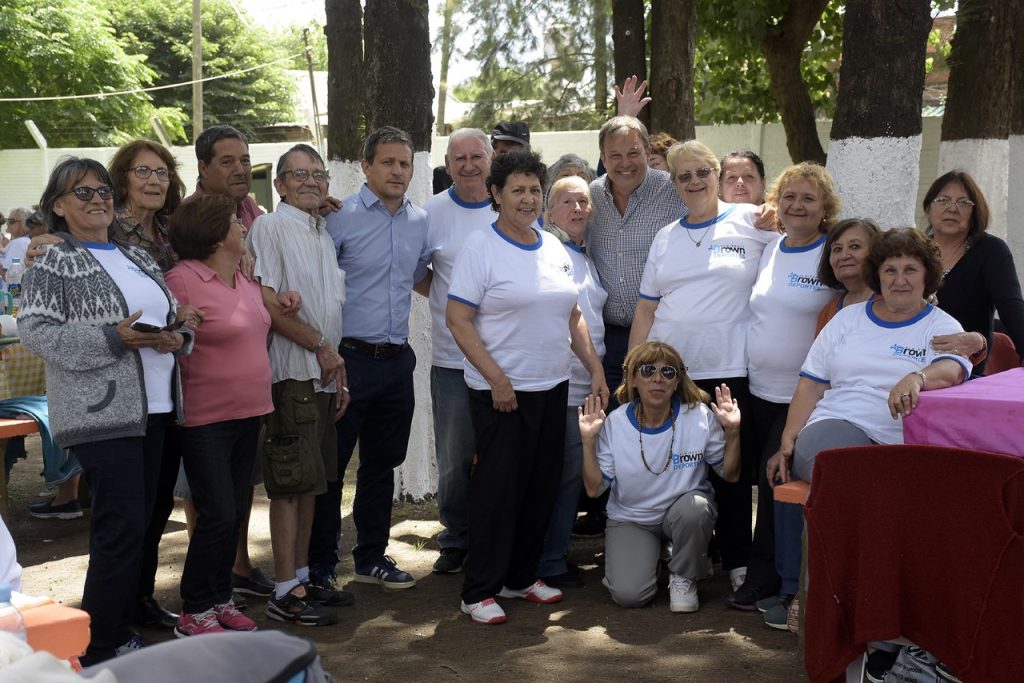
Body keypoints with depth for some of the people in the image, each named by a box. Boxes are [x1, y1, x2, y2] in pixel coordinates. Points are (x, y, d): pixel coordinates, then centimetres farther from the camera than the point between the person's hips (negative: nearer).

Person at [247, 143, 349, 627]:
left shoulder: (323, 234, 18)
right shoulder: (270, 228, -7)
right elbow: (266, 302, -16)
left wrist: (338, 371, 16)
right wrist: (322, 347, -10)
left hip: (323, 377, 8)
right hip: (292, 374, -8)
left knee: (310, 483, 12)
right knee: (291, 486, -6)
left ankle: (301, 578, 21)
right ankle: (286, 593, 0)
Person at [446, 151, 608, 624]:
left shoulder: (554, 249, 11)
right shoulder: (480, 248, -9)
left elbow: (572, 317, 18)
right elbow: (457, 319, -14)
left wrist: (596, 369, 10)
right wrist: (497, 378, -18)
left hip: (552, 388, 7)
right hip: (501, 391, -6)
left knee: (541, 487, 11)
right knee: (498, 488, -4)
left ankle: (521, 576, 26)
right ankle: (479, 591, 7)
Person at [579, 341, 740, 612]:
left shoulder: (700, 417, -12)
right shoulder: (614, 423, -11)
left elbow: (730, 475, -3)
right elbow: (594, 488, -9)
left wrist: (732, 432, -18)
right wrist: (589, 441, -21)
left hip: (684, 508, 1)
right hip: (630, 518, 0)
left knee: (695, 506, -36)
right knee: (629, 594, -22)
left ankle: (683, 577, -5)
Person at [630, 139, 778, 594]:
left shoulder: (751, 222, 1)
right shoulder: (666, 237, 13)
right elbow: (645, 309, 13)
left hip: (729, 370, -3)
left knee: (732, 471, 1)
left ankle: (736, 561, 14)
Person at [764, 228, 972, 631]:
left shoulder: (942, 328, 13)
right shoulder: (848, 318, 23)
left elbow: (953, 370, -12)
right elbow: (811, 384, 19)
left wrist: (915, 378, -35)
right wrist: (787, 443, 7)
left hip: (900, 445, -1)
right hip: (834, 427, 1)